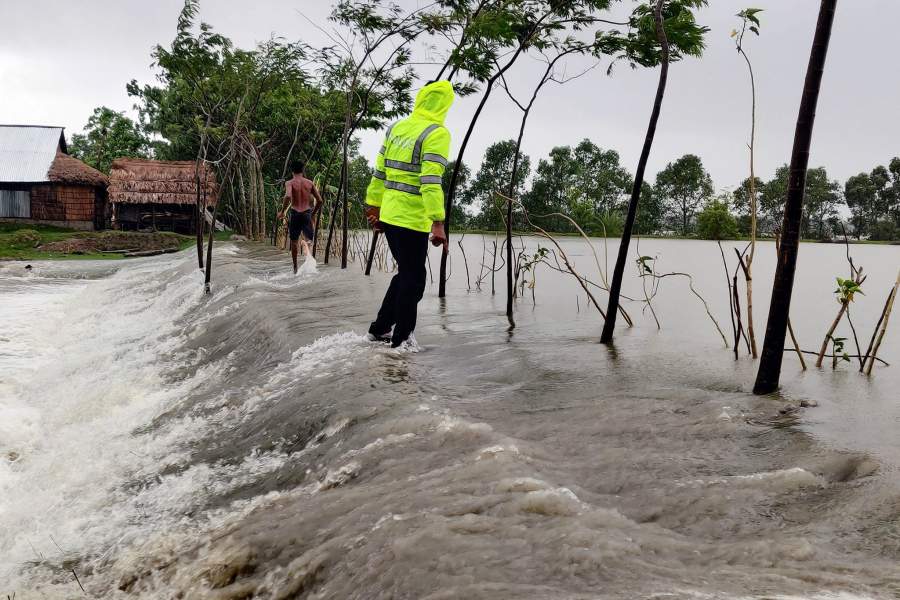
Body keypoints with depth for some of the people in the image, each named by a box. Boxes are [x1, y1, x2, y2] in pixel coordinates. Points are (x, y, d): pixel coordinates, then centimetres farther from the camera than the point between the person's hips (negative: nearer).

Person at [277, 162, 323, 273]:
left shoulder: (290, 183, -4)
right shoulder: (310, 183, 5)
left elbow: (288, 196, -24)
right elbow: (319, 200, 4)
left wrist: (282, 212, -12)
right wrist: (313, 213, 19)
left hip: (295, 214, -1)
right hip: (307, 214, 1)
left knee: (294, 241, 14)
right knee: (308, 239, 8)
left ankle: (295, 268, 20)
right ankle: (305, 245, -30)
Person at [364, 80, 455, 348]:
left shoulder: (395, 128, 9)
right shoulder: (437, 134, -12)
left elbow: (379, 173, 14)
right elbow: (431, 182, -22)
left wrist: (374, 206, 23)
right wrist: (438, 223, -23)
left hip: (388, 215, 7)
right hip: (412, 220, -7)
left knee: (406, 273, 22)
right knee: (412, 280, 4)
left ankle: (380, 328, 27)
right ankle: (401, 341, 10)